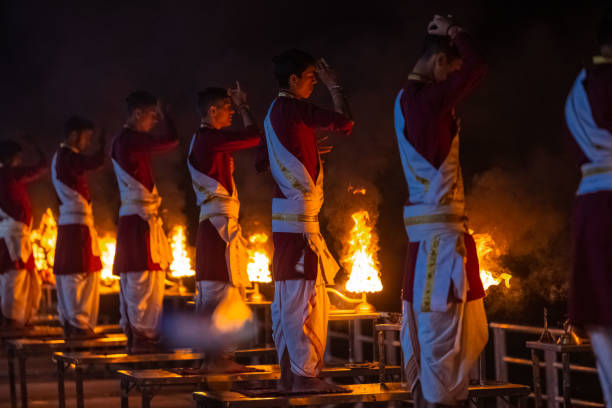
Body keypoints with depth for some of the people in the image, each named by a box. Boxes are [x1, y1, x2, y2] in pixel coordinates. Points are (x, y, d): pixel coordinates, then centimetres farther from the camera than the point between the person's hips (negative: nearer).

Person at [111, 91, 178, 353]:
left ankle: (133, 335, 15)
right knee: (145, 280, -8)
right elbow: (171, 141, -15)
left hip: (129, 216, 10)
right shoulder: (132, 140, -16)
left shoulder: (121, 141, 15)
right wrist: (164, 115, 0)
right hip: (141, 217, -10)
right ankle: (144, 336, -8)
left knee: (132, 282, 11)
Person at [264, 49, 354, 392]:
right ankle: (305, 374, -8)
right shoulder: (294, 108, -13)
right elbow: (345, 122, -17)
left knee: (287, 299, 11)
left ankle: (289, 372, 15)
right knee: (302, 297, -9)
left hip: (286, 215, 10)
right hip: (299, 216, -10)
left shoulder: (276, 111, 17)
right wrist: (334, 86, -2)